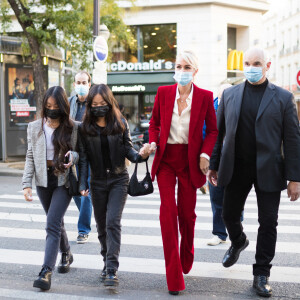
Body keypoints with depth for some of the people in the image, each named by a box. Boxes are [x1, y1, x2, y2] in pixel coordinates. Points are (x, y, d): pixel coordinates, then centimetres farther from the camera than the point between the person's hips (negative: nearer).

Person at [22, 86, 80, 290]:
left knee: (52, 224, -14)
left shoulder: (73, 128, -4)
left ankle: (46, 272, -16)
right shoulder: (34, 127, 4)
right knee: (56, 222, 18)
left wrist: (73, 157, -20)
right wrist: (27, 183, -2)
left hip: (64, 181, -4)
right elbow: (30, 157, 6)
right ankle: (66, 255, 42)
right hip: (43, 180, 4)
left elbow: (81, 152, 3)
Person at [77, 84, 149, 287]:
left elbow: (128, 149, 0)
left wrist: (139, 156, -22)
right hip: (98, 181, 2)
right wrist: (83, 183, -6)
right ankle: (107, 263, 29)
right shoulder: (85, 127, 1)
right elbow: (83, 157, 1)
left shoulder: (120, 123, -2)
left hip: (119, 179, -2)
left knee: (113, 222, -13)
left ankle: (112, 270, -12)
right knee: (102, 225, 10)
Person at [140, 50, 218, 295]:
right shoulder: (163, 93, 1)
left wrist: (205, 154, -9)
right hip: (165, 157, 0)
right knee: (168, 211, -8)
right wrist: (153, 143, -5)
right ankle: (174, 278, -2)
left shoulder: (205, 96, -2)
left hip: (190, 160, 0)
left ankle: (186, 262, 38)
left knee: (187, 213, 8)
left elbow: (213, 130, 5)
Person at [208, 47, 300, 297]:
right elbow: (219, 133, 9)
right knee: (229, 215, 12)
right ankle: (238, 242, 46)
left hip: (268, 171, -2)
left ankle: (261, 275, 19)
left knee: (268, 223, 4)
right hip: (236, 168, 2)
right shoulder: (229, 95, 6)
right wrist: (213, 165, 6)